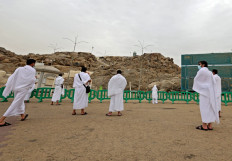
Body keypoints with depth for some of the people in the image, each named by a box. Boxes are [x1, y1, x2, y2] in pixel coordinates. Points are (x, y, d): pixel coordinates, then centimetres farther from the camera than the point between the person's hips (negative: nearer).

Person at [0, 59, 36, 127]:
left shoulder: (19, 69, 8)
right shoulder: (32, 70, -5)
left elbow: (12, 77, 3)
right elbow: (32, 80, -13)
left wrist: (7, 87, 5)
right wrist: (35, 78, 10)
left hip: (16, 88, 7)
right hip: (23, 89, -6)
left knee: (20, 102, 22)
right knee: (15, 103, -4)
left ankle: (22, 115, 40)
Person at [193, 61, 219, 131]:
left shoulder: (201, 70, -8)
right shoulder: (210, 72, 17)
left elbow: (196, 79, -1)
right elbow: (214, 83, 16)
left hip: (204, 91, -8)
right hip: (210, 91, 9)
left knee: (204, 107, -6)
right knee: (210, 108, 7)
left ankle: (204, 126, -4)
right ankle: (210, 125, 10)